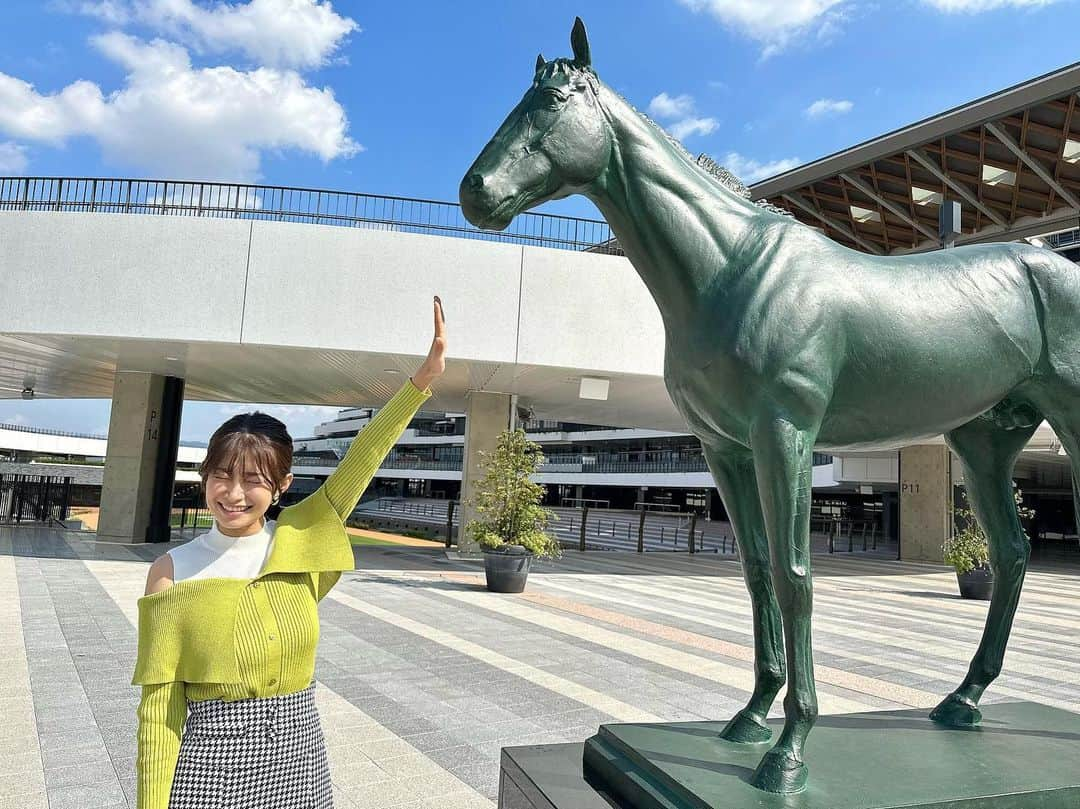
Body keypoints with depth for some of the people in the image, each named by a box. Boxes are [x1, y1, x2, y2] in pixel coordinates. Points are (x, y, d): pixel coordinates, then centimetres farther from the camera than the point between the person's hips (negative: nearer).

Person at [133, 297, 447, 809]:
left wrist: (423, 377, -18)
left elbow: (363, 457, -12)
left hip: (300, 761, 2)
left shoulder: (300, 544, -5)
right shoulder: (173, 571, -9)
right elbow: (159, 704, -8)